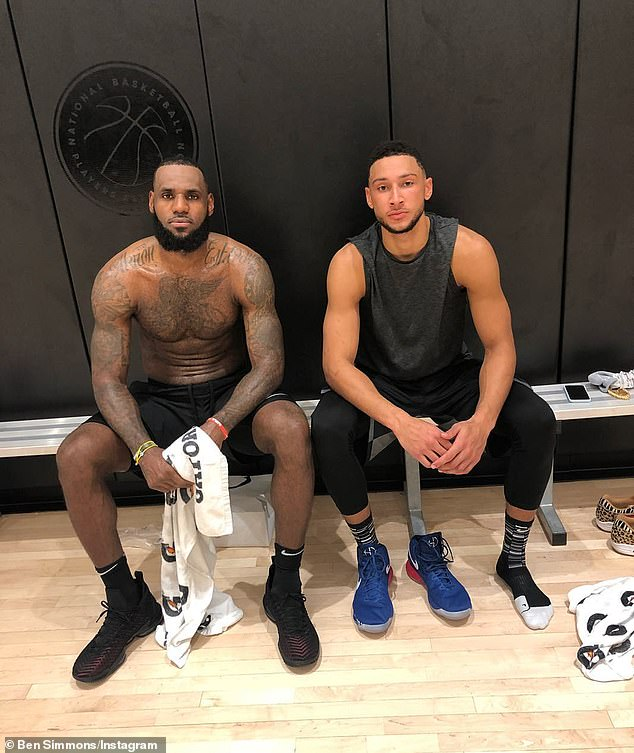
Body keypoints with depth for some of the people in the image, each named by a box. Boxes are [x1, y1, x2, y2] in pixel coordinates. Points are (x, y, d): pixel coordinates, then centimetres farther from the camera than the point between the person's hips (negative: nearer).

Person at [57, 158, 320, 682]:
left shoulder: (244, 267, -14)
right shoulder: (119, 278, -12)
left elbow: (268, 364, -17)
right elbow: (108, 379, -12)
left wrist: (218, 427, -32)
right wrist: (145, 450, -29)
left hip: (234, 393, -1)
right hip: (161, 400, 2)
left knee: (292, 429, -34)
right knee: (75, 457, -23)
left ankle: (285, 588, -13)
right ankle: (126, 603, -1)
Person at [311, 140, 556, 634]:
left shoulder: (469, 250, -18)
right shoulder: (351, 261, -19)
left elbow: (500, 345, -14)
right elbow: (337, 363, -24)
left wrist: (481, 421, -32)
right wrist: (401, 422, -40)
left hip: (450, 377, 1)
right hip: (378, 384, -1)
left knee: (537, 421, -23)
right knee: (327, 427, -31)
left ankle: (514, 560, 1)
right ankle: (371, 556, -6)